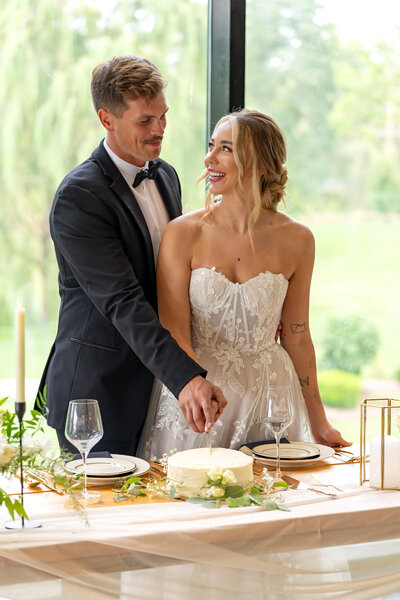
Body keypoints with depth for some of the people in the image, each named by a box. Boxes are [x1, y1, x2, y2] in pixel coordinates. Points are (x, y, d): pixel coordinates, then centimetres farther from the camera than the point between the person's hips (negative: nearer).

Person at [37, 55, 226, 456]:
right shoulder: (78, 197, -18)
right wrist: (186, 377, -33)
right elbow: (122, 302, -25)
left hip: (158, 383, 7)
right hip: (97, 392, -7)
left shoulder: (165, 175, 8)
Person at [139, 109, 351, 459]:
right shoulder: (183, 233, -8)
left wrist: (319, 424, 10)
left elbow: (297, 337, 6)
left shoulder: (296, 240, -3)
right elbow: (174, 335, -9)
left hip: (268, 401, 1)